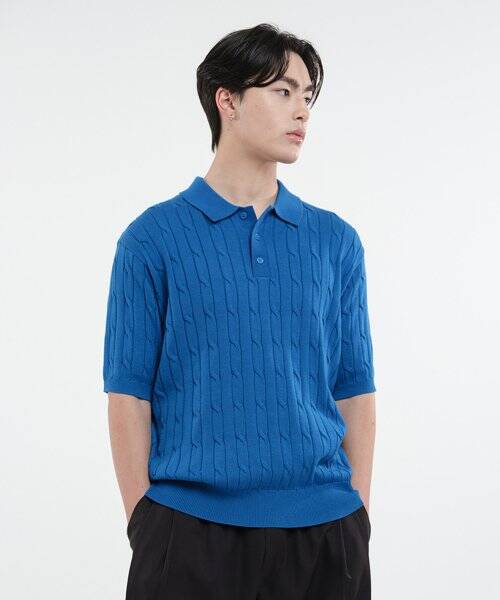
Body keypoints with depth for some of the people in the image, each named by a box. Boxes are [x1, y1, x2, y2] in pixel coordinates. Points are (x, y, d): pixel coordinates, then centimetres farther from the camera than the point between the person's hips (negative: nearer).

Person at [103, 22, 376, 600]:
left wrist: (356, 518, 3)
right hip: (192, 528, -2)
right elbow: (129, 394, -2)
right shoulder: (153, 238, -2)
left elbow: (354, 389, 8)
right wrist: (144, 526, -5)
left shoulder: (336, 240, 7)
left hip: (322, 530, 3)